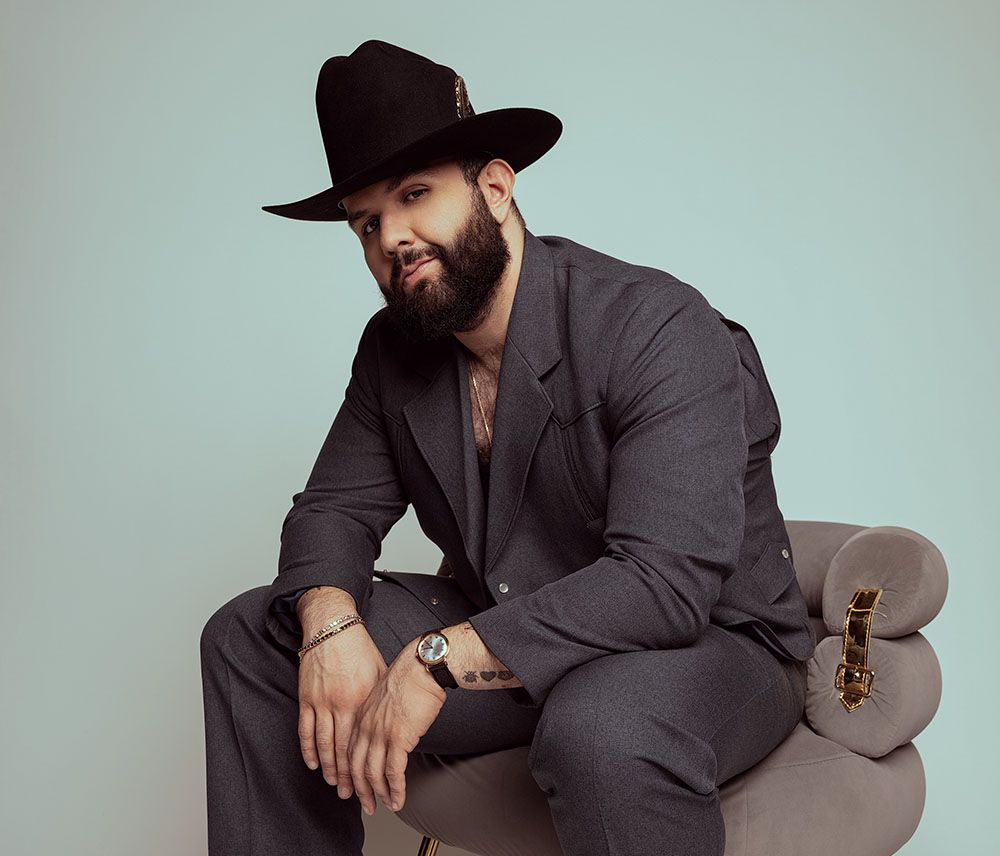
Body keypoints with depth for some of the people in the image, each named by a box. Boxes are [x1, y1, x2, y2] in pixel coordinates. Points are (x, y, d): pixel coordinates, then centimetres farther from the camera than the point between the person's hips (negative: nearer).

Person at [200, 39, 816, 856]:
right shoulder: (392, 350, 1)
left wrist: (441, 661, -33)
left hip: (708, 645, -5)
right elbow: (335, 507, 4)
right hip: (506, 639, 6)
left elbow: (666, 579, -30)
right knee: (248, 637, -2)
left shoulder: (658, 328, -22)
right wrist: (330, 622, -19)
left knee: (600, 727, -41)